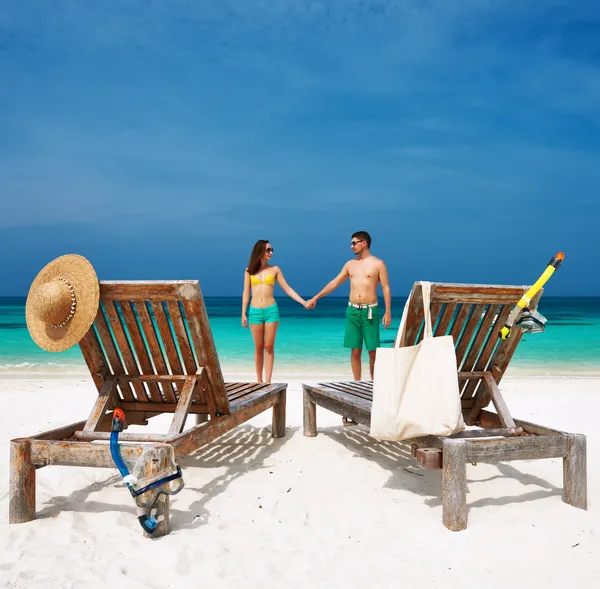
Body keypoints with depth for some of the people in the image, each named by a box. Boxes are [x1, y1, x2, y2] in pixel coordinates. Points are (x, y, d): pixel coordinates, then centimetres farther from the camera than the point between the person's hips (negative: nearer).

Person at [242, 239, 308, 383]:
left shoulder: (275, 269, 6)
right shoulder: (249, 271, 6)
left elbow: (287, 289, 5)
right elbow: (246, 293, 7)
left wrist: (303, 302, -3)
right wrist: (243, 314, 2)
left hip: (271, 310, 0)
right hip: (255, 312, 0)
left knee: (269, 347, -1)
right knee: (258, 348, 4)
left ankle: (268, 382, 1)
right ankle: (259, 381, 12)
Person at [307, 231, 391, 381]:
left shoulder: (378, 264, -2)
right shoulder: (350, 264, 11)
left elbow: (386, 288, -4)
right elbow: (334, 283, 17)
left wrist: (388, 312, -11)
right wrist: (316, 298, 17)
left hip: (370, 311, -4)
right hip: (352, 310, 4)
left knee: (373, 351, 0)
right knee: (355, 351, 5)